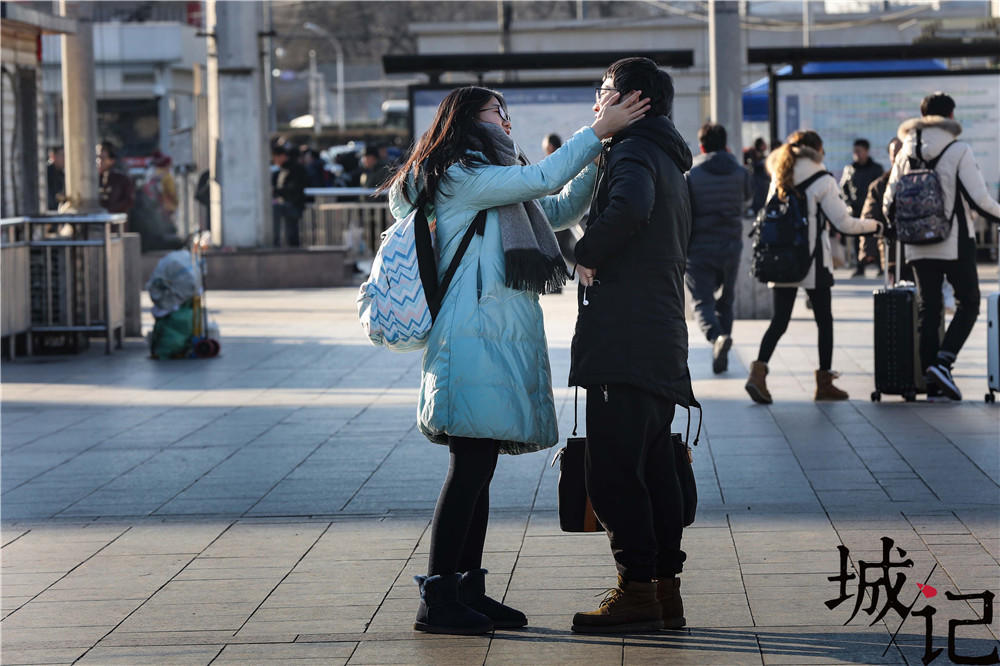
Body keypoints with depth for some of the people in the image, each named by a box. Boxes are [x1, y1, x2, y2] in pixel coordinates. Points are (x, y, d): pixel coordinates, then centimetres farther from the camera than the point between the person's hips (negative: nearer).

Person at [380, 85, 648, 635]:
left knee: (479, 467, 10)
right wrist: (597, 131, -7)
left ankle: (468, 590, 13)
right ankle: (437, 600, -10)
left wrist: (599, 156, 16)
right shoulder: (457, 176, -6)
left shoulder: (494, 186, 25)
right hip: (476, 336, -10)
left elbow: (561, 210, 27)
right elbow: (541, 179, -13)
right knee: (471, 466, -12)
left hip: (501, 337, 10)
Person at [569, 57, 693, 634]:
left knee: (613, 471, -7)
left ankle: (637, 591, -7)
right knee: (654, 468, 11)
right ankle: (666, 591, 14)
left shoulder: (633, 153, -9)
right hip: (664, 345, 10)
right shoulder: (669, 161, 23)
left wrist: (588, 254, -18)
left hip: (624, 342, -10)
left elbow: (629, 207, -32)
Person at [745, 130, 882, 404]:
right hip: (812, 262, -4)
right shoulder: (822, 181, -7)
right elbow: (844, 223, -6)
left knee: (779, 320, 5)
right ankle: (824, 383, 11)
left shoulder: (778, 181, 8)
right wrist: (875, 225, 9)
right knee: (824, 320, 8)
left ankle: (759, 370, -17)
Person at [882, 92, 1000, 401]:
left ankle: (931, 377, 8)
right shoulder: (958, 150, -8)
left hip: (918, 246, 5)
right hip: (955, 243, -5)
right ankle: (943, 361, -14)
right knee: (968, 303, 5)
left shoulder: (905, 154, 7)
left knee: (928, 307, 11)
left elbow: (889, 205, 9)